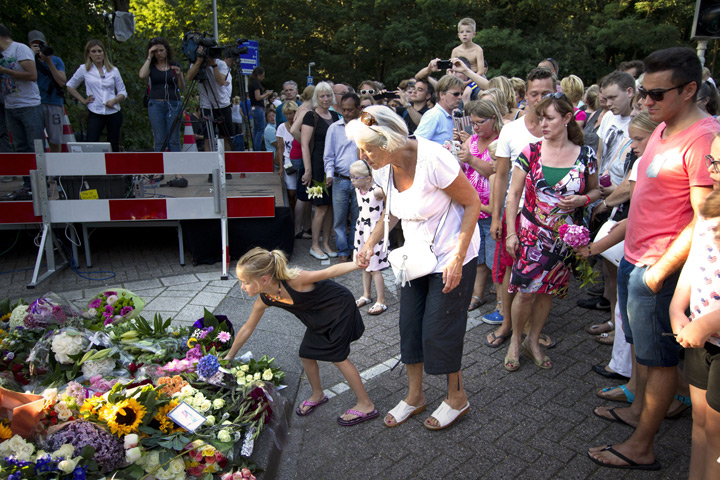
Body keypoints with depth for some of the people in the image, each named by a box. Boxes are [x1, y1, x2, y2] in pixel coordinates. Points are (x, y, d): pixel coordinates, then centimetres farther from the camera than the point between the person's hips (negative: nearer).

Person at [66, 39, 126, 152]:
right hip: (95, 113, -1)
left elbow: (123, 92, 12)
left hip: (114, 113, 1)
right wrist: (83, 100, 5)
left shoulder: (113, 70, 9)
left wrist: (115, 100, -8)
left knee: (114, 147, 5)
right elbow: (70, 86, 16)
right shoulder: (84, 69, 6)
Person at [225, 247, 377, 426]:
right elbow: (247, 328, 2)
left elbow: (330, 271, -28)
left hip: (339, 306, -7)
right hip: (319, 316, 7)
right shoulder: (264, 300, -14)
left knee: (337, 356, -4)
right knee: (307, 354, 9)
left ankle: (366, 405, 10)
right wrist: (229, 356, 11)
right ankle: (318, 395, 36)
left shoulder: (294, 280, -36)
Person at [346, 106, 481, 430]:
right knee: (409, 326, 12)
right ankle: (414, 396, 33)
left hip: (450, 256, -7)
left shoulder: (432, 159, -28)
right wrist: (371, 242, -4)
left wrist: (457, 258, -21)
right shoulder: (383, 169, -6)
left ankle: (457, 398, 28)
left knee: (438, 330, 2)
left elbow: (472, 203, -18)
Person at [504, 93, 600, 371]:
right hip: (531, 233, -1)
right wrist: (511, 232, -5)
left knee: (548, 290, 11)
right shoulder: (530, 152, -4)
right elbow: (514, 193, -1)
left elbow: (595, 191, 13)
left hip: (565, 237, 2)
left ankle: (533, 342, 29)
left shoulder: (585, 155, -1)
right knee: (525, 291, -3)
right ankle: (515, 341, 21)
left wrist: (582, 199, -11)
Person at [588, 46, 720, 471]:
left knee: (660, 357, 7)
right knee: (641, 345, 23)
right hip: (635, 258, 9)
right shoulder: (663, 129, 9)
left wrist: (660, 272, -21)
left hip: (659, 269, -9)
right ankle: (640, 410, 43)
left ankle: (642, 448, 22)